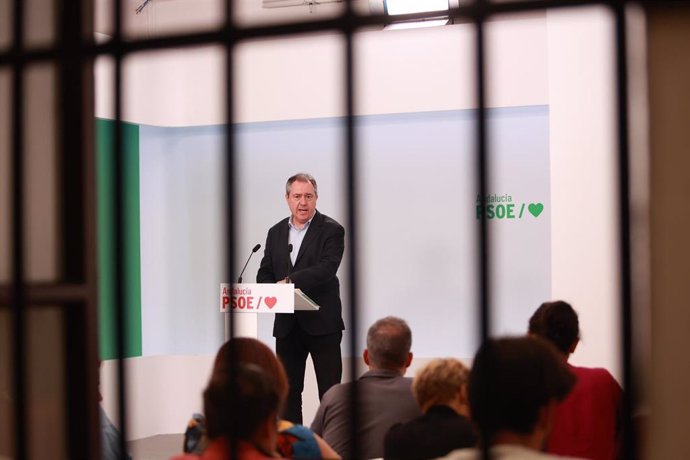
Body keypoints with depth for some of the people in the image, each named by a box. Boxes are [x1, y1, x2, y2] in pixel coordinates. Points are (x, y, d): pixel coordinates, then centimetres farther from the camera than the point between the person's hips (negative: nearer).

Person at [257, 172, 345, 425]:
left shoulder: (331, 230, -4)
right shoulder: (276, 232, 13)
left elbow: (327, 267, -19)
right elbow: (264, 273, 11)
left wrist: (290, 281, -28)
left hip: (322, 322, -5)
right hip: (287, 324, 5)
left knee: (330, 390, -1)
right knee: (288, 389, 9)